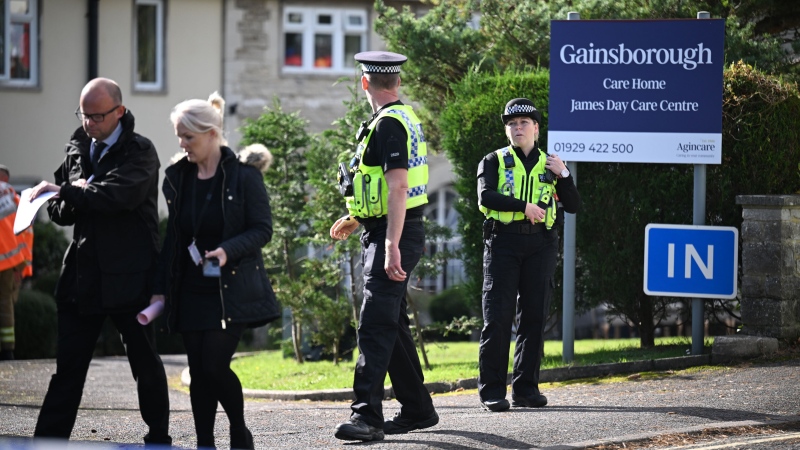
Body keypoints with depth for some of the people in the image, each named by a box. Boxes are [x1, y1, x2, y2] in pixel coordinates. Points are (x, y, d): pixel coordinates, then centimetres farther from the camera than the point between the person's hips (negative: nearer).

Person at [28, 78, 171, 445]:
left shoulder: (140, 152, -8)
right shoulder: (77, 148, 11)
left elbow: (118, 195, -25)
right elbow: (59, 211, 13)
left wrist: (64, 191, -18)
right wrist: (73, 200, -10)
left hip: (128, 277, -5)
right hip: (83, 274, 5)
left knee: (145, 364, 9)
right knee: (68, 365, 3)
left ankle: (159, 438, 22)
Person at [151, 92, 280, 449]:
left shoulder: (244, 175, -7)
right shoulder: (178, 177, 10)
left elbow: (263, 229, -7)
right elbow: (173, 238, 15)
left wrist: (228, 250, -24)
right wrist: (161, 289, 10)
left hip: (231, 287, -5)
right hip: (190, 290, 5)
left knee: (214, 366, -13)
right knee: (198, 371, 3)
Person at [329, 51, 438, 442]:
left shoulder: (388, 124, -16)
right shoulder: (405, 118, 16)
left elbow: (397, 188, -24)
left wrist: (392, 247, -29)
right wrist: (357, 220, 33)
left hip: (392, 235, -10)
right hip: (386, 233, 10)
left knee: (376, 325, -15)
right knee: (392, 325, 15)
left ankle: (367, 416, -20)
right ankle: (417, 410, 22)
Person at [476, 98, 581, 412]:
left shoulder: (550, 165, 17)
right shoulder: (493, 162, 9)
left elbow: (573, 206, 11)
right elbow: (485, 196, -10)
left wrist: (564, 176, -4)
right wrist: (524, 206, -18)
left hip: (540, 245, 3)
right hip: (503, 242, -3)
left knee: (534, 316, 2)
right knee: (497, 318, -7)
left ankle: (526, 387, 8)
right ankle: (492, 389, -5)